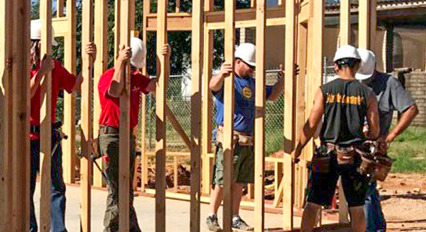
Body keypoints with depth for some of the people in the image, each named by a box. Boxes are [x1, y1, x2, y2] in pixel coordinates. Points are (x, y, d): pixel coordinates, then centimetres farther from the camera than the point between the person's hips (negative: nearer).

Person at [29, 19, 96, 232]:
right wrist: (40, 73, -23)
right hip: (28, 136, -4)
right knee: (26, 189, 4)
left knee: (56, 188, 4)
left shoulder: (54, 66, 7)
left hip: (49, 134, 4)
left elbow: (75, 85, 12)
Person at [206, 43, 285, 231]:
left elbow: (272, 95, 30)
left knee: (239, 182, 12)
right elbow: (213, 86, -30)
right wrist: (221, 75, -53)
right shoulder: (228, 80, -7)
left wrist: (283, 78, 16)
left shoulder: (252, 83, 18)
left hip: (248, 141, 7)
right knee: (222, 181, -6)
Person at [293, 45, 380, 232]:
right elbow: (374, 131, 1)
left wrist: (297, 149, 6)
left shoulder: (325, 90, -2)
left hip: (327, 154, -1)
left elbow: (311, 125, -4)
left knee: (312, 204, 6)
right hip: (355, 157, 1)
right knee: (356, 208, 10)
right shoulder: (367, 94, 0)